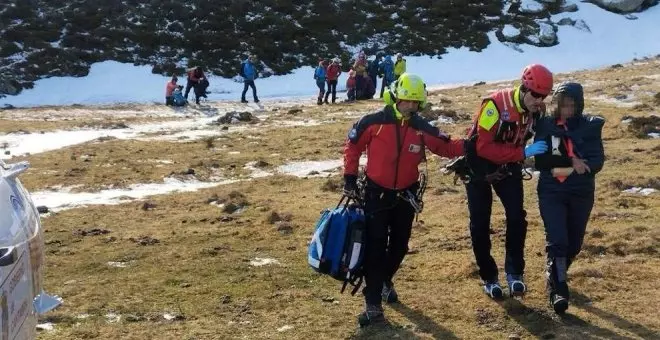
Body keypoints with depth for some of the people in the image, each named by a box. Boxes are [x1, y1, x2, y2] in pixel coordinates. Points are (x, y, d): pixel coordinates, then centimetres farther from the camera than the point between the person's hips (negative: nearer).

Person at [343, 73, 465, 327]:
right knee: (375, 248, -6)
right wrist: (350, 177, -2)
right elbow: (353, 146, -2)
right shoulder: (373, 123, -13)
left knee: (399, 245, 16)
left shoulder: (422, 128, -4)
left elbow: (445, 147, 0)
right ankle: (373, 305, -3)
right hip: (376, 194, -4)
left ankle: (385, 281, 45)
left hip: (405, 196, 4)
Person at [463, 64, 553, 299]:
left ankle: (514, 272, 5)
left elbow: (543, 136, 6)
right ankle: (489, 277, 15)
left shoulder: (537, 111, -11)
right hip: (479, 165, -4)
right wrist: (524, 152, -38)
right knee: (480, 224, 0)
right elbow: (484, 148, -33)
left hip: (509, 166, 4)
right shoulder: (496, 105, -30)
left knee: (517, 217, -9)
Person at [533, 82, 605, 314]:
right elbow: (540, 161, -10)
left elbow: (597, 162, -9)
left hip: (581, 193, 2)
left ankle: (556, 277, 37)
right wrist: (570, 161, -22)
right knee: (557, 241, -14)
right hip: (551, 193, -1)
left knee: (573, 245, 11)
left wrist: (559, 164, -25)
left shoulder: (590, 126, -1)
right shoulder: (545, 125, -1)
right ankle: (558, 290, -6)